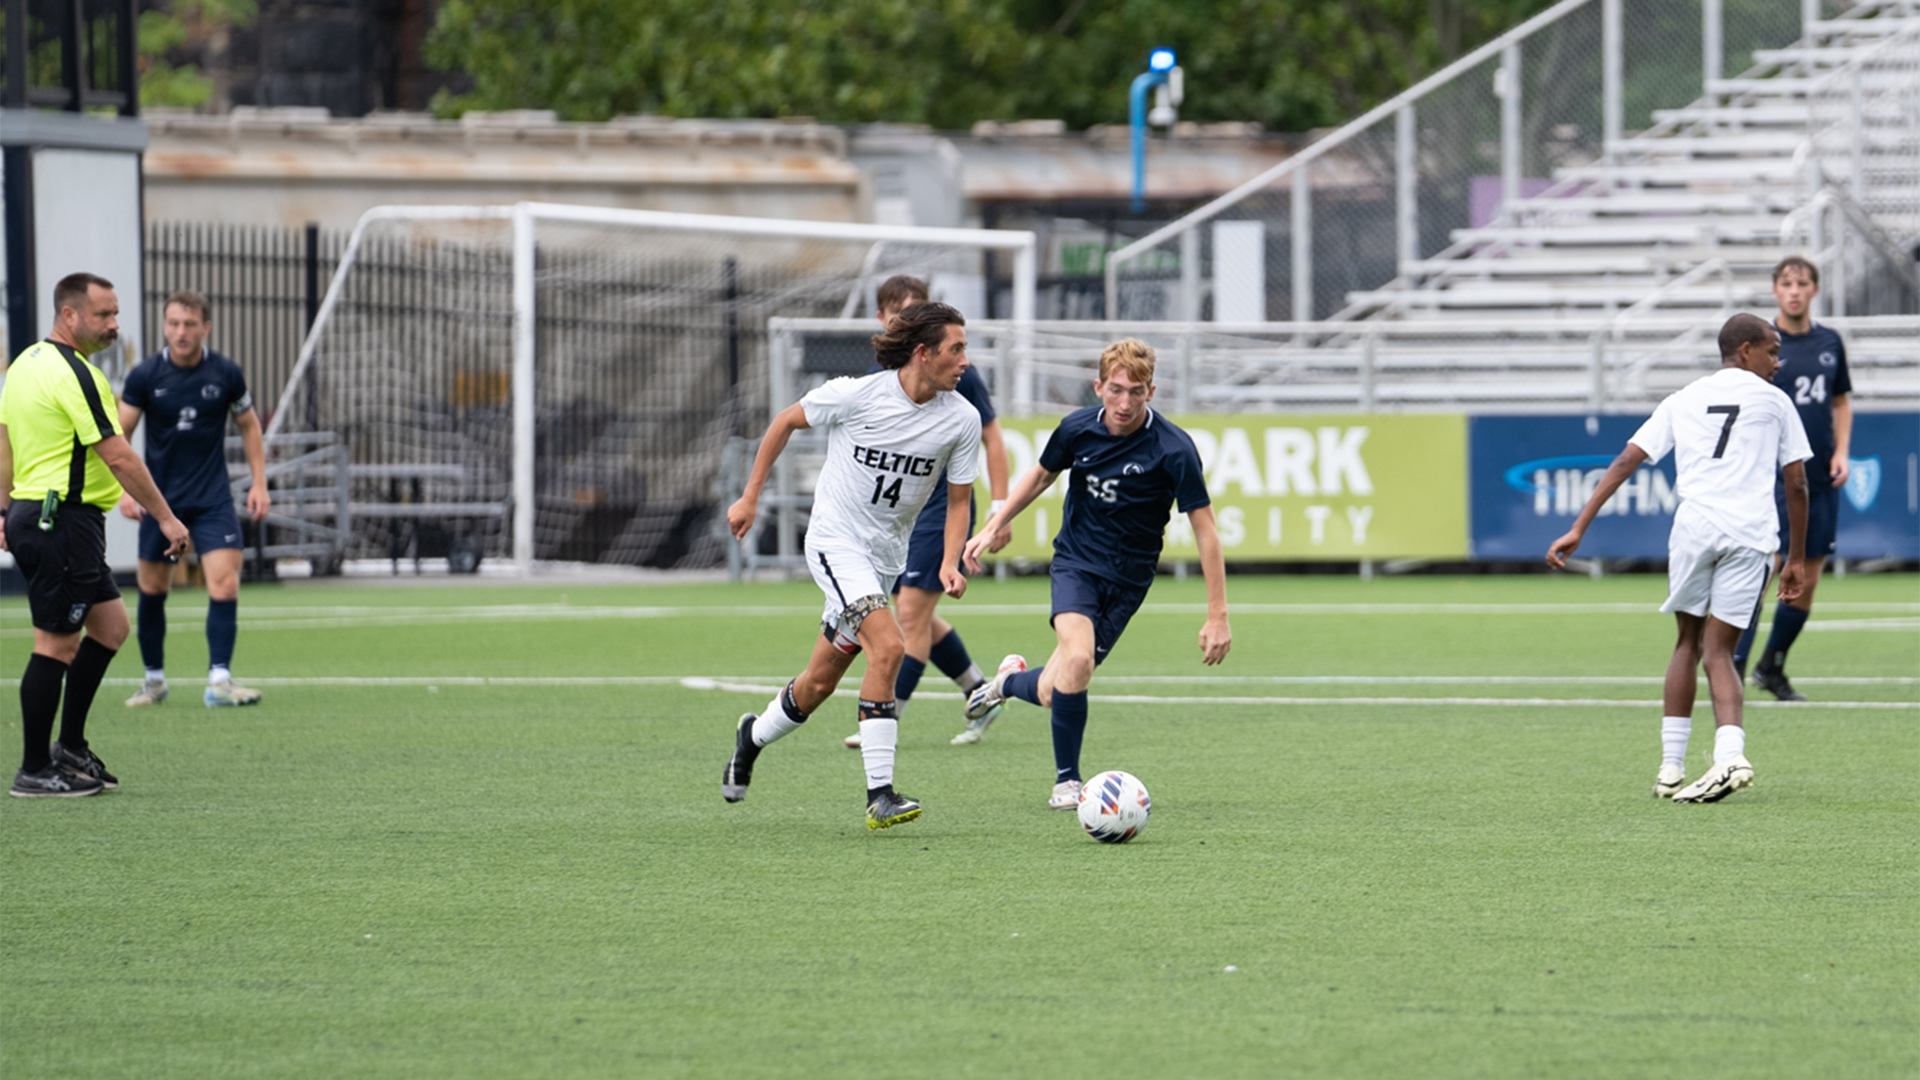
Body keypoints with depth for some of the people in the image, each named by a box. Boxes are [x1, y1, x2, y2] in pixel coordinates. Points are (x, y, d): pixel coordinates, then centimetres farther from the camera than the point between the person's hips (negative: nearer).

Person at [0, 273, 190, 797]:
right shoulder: (73, 374, -17)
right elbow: (118, 456, -19)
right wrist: (165, 517, -14)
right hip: (64, 520, -10)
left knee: (110, 625, 16)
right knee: (56, 644, -4)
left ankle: (70, 748, 19)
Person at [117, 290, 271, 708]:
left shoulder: (226, 374, -4)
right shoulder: (145, 376, -7)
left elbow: (248, 426, 11)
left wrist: (259, 483, 5)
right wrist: (124, 489, -12)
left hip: (212, 498, 0)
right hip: (160, 497, 0)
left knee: (224, 583, -15)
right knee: (152, 590, 7)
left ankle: (219, 681, -16)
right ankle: (154, 678, 23)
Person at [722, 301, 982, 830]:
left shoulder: (961, 419, -7)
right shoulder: (856, 395, -16)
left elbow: (958, 500, 4)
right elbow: (786, 421, 1)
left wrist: (949, 563, -12)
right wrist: (750, 497, 5)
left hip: (886, 556, 5)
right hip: (835, 540, -5)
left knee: (820, 682, 11)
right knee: (888, 647, -25)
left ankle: (754, 737, 41)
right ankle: (880, 796, -24)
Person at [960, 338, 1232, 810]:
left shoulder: (1173, 449, -19)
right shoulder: (1079, 428, -8)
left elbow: (1204, 528, -15)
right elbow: (1041, 476, 14)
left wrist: (1217, 615, -18)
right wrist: (992, 527, 15)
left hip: (1128, 580, -1)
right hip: (1076, 562, 1)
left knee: (1053, 695, -2)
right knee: (1077, 658, -25)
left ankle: (1011, 681, 36)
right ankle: (1066, 781, -5)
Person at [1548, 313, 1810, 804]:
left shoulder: (1682, 400, 19)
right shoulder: (1773, 401, 14)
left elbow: (1626, 461, 11)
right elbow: (1796, 484, 13)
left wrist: (1578, 529, 8)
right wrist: (1796, 559, 21)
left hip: (1695, 525, 1)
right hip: (1751, 533, -1)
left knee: (1689, 642, 17)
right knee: (1718, 652, 1)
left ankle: (1671, 767, 12)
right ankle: (1730, 753, -23)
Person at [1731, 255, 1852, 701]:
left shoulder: (1830, 343, 9)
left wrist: (1841, 452, 7)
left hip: (1820, 480, 5)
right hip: (1771, 477, -5)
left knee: (1806, 581, 8)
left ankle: (1772, 668, 23)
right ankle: (1733, 670, -15)